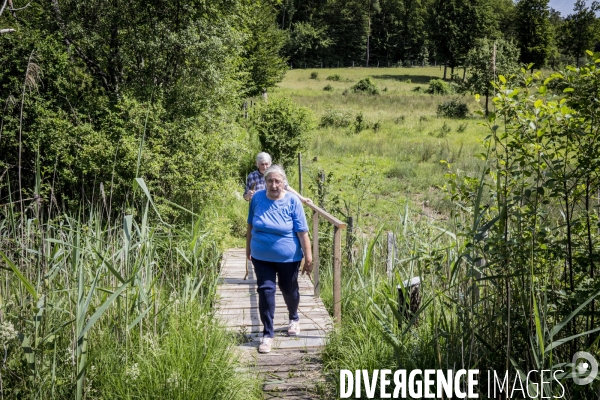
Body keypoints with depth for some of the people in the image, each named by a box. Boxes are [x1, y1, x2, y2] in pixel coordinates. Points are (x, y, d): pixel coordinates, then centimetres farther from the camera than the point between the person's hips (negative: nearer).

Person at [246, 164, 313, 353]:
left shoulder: (293, 201, -15)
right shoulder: (257, 198, -7)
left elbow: (302, 232, -13)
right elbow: (250, 225, 7)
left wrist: (308, 258, -12)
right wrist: (248, 247, 14)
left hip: (288, 258, -1)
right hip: (261, 257, 1)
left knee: (289, 290, 16)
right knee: (265, 291, -3)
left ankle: (294, 319, 44)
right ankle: (267, 334, 8)